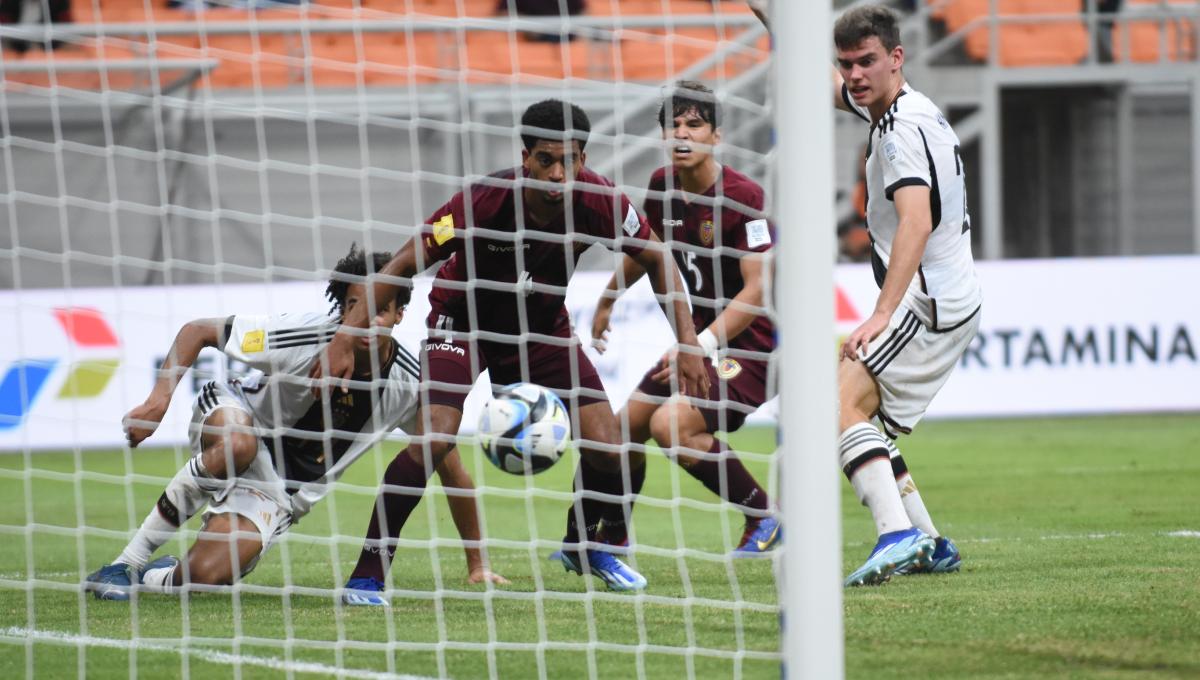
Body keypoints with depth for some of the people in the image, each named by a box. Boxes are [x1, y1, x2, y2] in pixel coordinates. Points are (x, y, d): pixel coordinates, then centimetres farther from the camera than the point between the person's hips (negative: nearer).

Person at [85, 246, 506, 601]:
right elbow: (198, 331, -16)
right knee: (237, 444, -42)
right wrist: (160, 398, -31)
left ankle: (151, 579, 16)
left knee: (207, 576, -22)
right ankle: (127, 562, -25)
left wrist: (476, 564, 1)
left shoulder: (408, 386, -18)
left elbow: (450, 469, -4)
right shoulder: (306, 338, -27)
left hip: (281, 492, 2)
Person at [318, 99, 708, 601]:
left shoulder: (598, 201, -23)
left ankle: (582, 545, 24)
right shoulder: (483, 201, -32)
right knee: (431, 439, -25)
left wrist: (686, 343, -12)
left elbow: (657, 260, -5)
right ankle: (369, 573, -12)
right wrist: (346, 339, -27)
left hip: (543, 323, 3)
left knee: (607, 449, -8)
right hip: (464, 318, -3)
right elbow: (405, 265, -24)